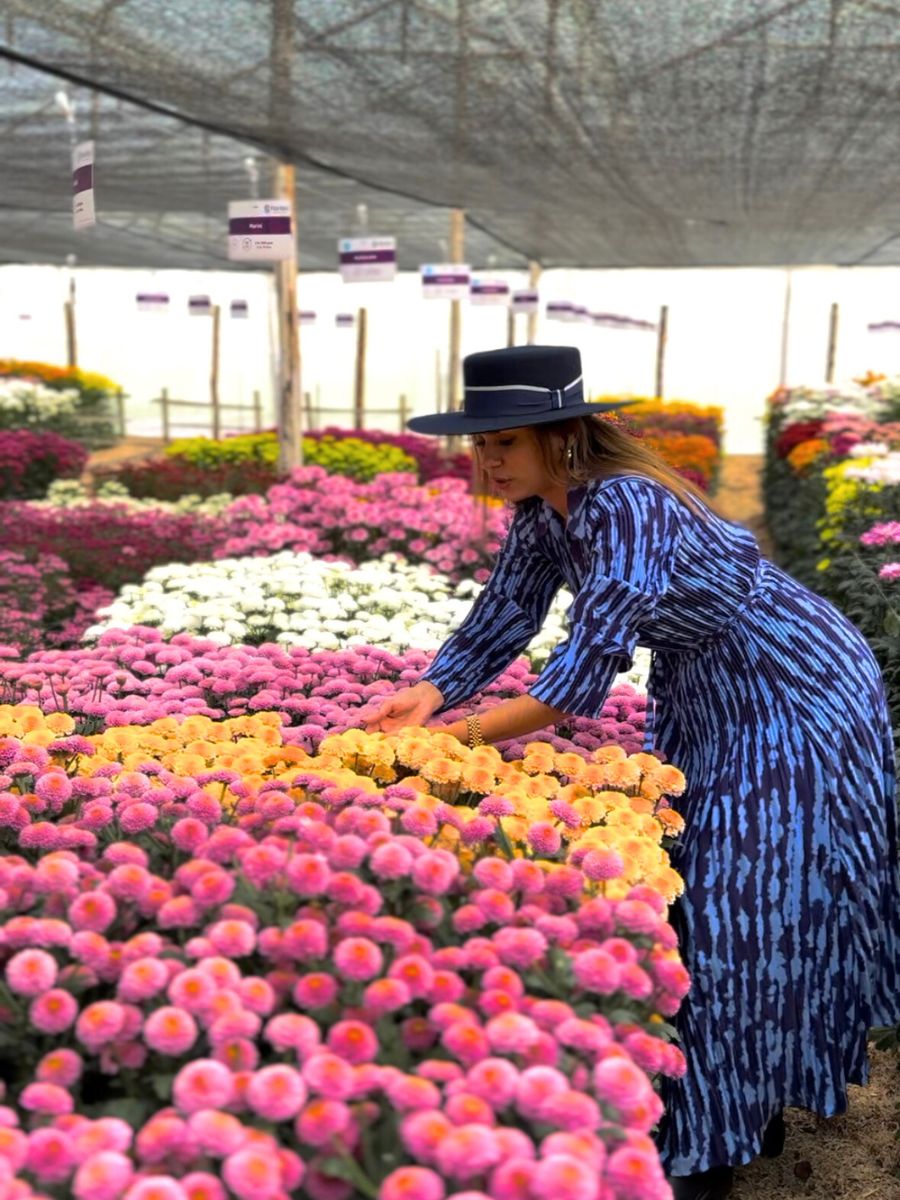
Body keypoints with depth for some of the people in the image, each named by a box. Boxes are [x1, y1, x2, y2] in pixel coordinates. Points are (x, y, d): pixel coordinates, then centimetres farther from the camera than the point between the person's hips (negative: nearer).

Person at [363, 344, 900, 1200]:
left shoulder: (624, 506, -32)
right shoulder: (542, 511, -5)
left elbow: (584, 668, -34)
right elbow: (501, 619, -2)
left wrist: (456, 737, -30)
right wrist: (427, 694, -18)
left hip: (796, 696, -9)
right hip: (703, 695, 9)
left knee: (749, 903, -3)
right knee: (692, 886, 14)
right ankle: (720, 1101, 31)